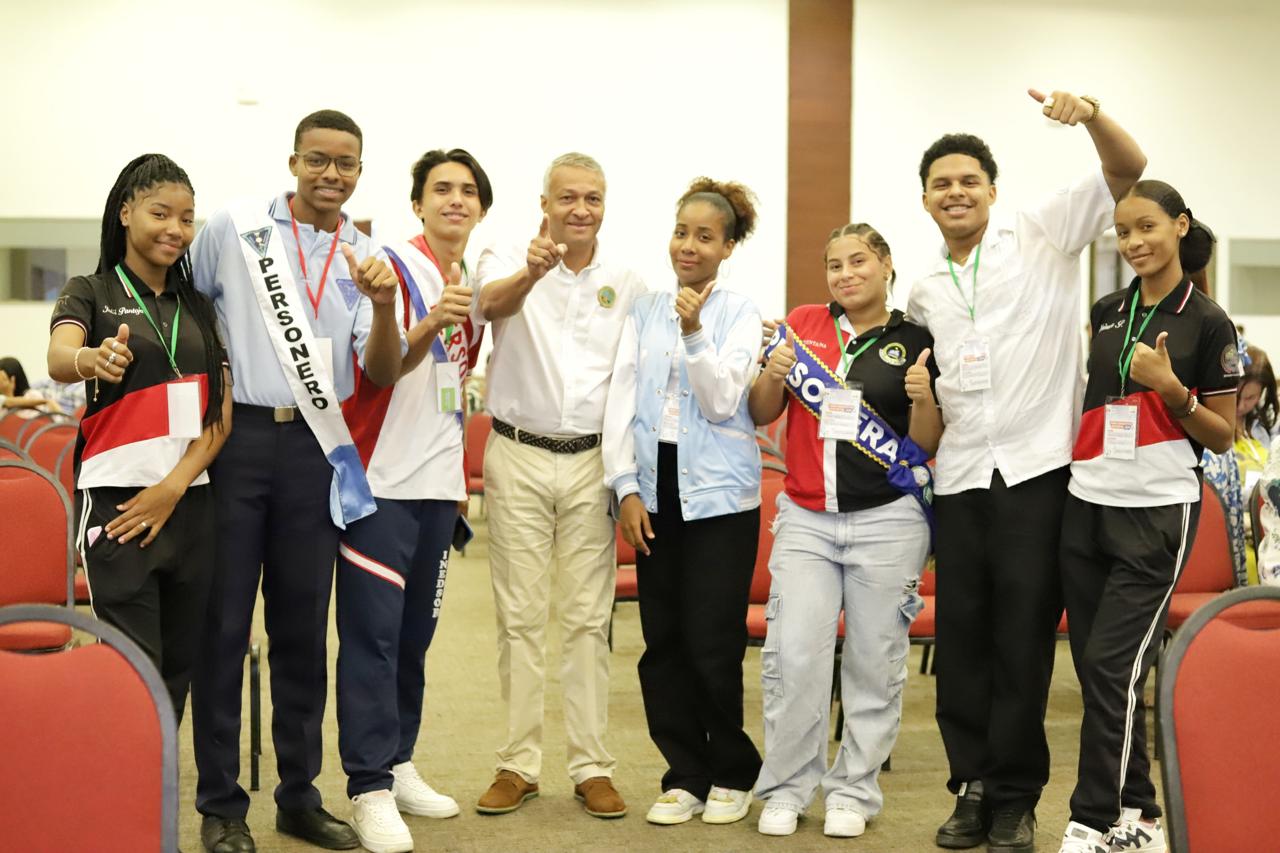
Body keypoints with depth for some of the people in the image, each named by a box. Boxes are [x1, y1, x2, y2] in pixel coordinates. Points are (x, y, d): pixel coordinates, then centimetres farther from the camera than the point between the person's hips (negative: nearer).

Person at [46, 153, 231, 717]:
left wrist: (173, 487, -8)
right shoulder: (91, 292, 1)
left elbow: (222, 412, 7)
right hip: (117, 501, -4)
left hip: (190, 501, 4)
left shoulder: (199, 306, 13)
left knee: (180, 666, 8)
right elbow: (59, 360, -20)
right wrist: (94, 360, -44)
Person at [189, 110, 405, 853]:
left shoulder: (368, 258, 6)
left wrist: (383, 307, -19)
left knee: (304, 624, 8)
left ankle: (300, 793, 19)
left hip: (315, 448, 2)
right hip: (236, 436, -2)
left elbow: (382, 375, -1)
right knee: (223, 622, 2)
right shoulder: (233, 228, 1)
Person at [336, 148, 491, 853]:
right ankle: (370, 789, -5)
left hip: (440, 484, 7)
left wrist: (461, 476, 15)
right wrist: (429, 326, -32)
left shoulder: (476, 285, 13)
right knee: (373, 632, -7)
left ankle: (398, 765, 22)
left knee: (415, 631, 12)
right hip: (381, 478, -7)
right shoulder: (390, 266, -8)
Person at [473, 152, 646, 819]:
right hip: (518, 459, -2)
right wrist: (531, 272, -49)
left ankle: (591, 767, 11)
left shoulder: (627, 284, 6)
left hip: (592, 463, 2)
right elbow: (493, 303, -27)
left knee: (588, 619, 5)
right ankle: (518, 764, 12)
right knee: (519, 617, 4)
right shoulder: (507, 263, -2)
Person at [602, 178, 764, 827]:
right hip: (654, 487, 3)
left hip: (718, 493, -3)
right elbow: (621, 399, 5)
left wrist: (695, 333, -20)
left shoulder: (740, 315, 1)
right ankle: (685, 774, 17)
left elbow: (722, 401, -8)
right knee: (662, 641, 4)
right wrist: (626, 486, -3)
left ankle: (732, 773, 15)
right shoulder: (644, 311, 9)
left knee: (712, 641, -4)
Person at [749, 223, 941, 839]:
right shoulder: (803, 324, 6)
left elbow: (927, 445, 2)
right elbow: (761, 414, 9)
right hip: (806, 518, 1)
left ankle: (854, 790, 17)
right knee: (793, 656, -6)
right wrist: (773, 376, -10)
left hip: (888, 520, -1)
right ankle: (786, 789, 8)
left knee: (875, 661, 5)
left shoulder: (915, 342, 2)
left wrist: (923, 399, -17)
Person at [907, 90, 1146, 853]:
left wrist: (1089, 114, -24)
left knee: (1024, 641, 0)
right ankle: (973, 787, 18)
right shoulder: (925, 293, 16)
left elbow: (1129, 171, -8)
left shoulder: (1042, 236, 2)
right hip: (960, 480, 5)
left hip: (1038, 472, -4)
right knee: (961, 640, 6)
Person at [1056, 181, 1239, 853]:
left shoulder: (1208, 323, -4)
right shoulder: (1105, 313, 10)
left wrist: (1170, 387, -16)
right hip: (1086, 506, 6)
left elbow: (1222, 437, -2)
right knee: (1093, 664, 7)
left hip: (1157, 515, -5)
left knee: (1114, 664, -10)